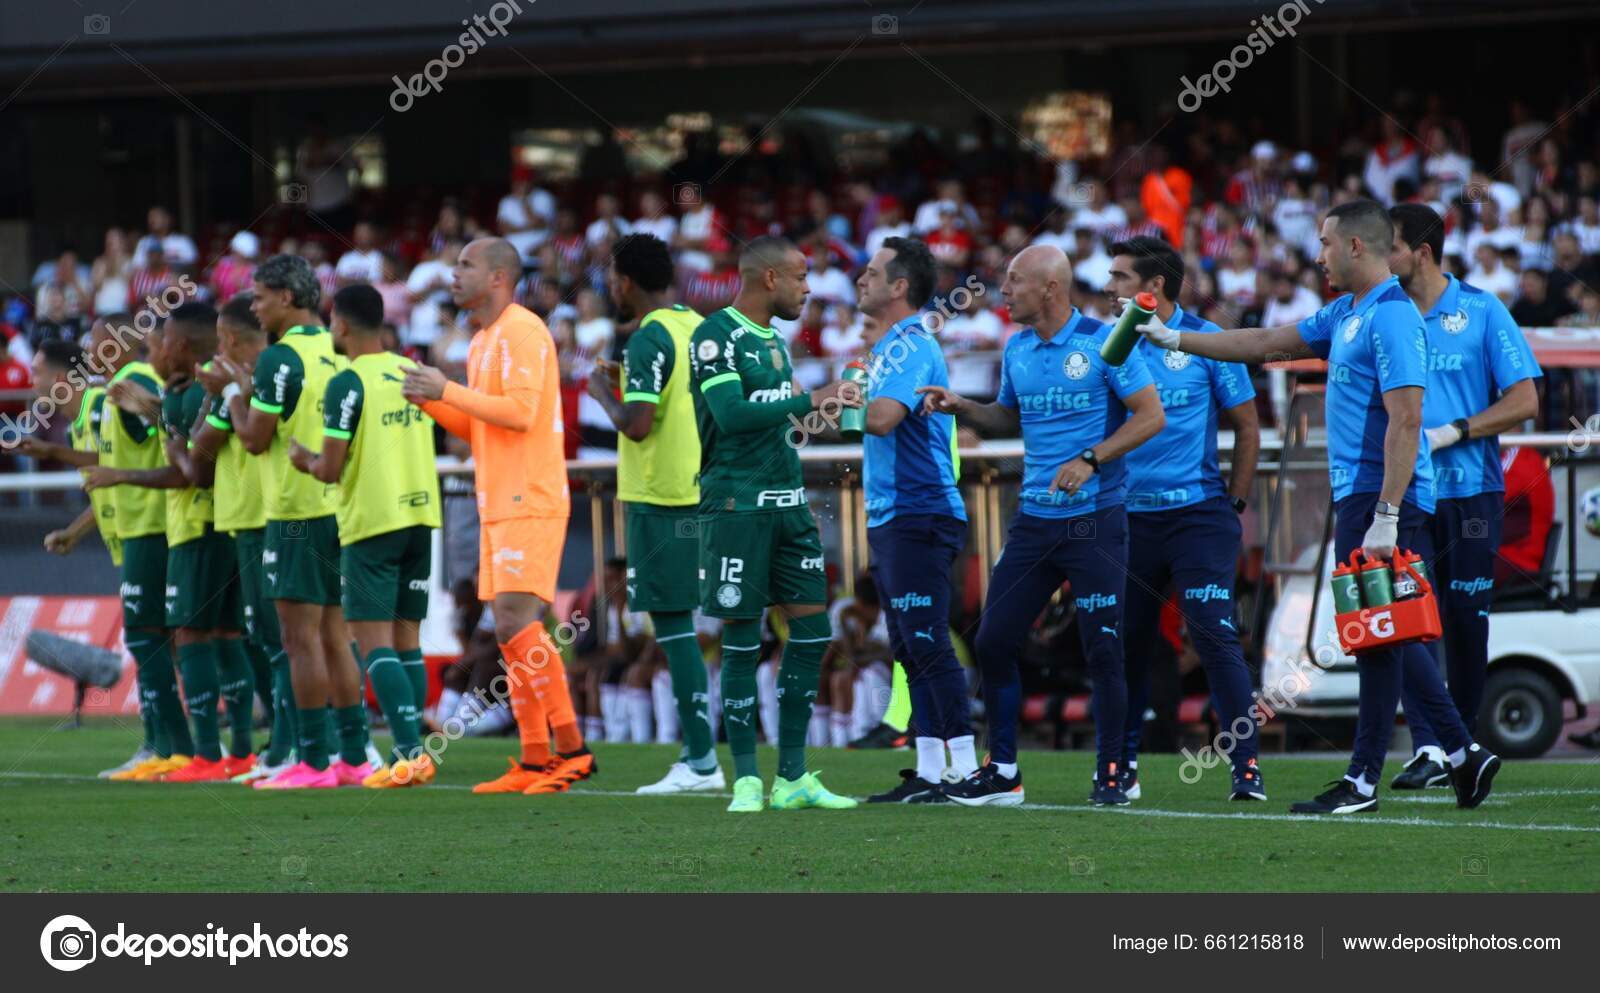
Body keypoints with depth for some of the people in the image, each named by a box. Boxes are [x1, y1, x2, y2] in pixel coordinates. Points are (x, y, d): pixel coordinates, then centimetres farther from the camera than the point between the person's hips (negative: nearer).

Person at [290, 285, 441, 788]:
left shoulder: (349, 383, -11)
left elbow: (330, 469, -13)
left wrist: (302, 458, 9)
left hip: (371, 521, -7)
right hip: (419, 516, 7)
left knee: (374, 642, -6)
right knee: (406, 639, 10)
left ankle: (411, 751, -17)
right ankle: (409, 754, 8)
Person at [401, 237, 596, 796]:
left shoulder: (521, 332, -11)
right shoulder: (483, 342, 20)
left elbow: (519, 411, -21)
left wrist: (448, 390, -16)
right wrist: (430, 401, 9)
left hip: (530, 504, -10)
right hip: (500, 507, 10)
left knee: (516, 623, -17)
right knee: (512, 632, 6)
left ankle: (571, 746, -15)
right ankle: (535, 761, 7)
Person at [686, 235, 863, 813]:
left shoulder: (773, 339, 17)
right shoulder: (716, 337, -10)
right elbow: (732, 414, -22)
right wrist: (810, 401, -22)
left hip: (786, 504, 8)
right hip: (736, 505, -8)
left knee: (813, 631, 4)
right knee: (742, 642, -4)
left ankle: (793, 777, 10)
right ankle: (746, 781, 0)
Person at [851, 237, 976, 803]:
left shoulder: (912, 348, -13)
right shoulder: (886, 348, 19)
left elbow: (883, 416, -26)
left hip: (918, 517, -10)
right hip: (890, 520, 10)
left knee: (927, 645, -11)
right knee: (912, 650, 10)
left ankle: (965, 766, -11)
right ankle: (928, 773, 12)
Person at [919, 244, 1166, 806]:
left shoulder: (1103, 342, -9)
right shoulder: (1017, 350, 10)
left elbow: (1151, 415, -11)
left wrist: (1091, 460, -19)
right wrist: (961, 408, 6)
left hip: (1094, 521, -6)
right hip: (1034, 521, 6)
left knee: (1102, 649, -5)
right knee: (994, 640, 3)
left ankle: (1110, 775, 6)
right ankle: (1002, 772, 13)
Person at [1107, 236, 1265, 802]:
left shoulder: (1204, 341, -3)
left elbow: (1246, 426, 3)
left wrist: (1235, 506, 0)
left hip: (1197, 513, -4)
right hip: (1130, 516, 4)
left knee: (1215, 637, -11)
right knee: (1128, 644, 6)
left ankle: (1247, 766, -8)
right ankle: (1123, 767, 18)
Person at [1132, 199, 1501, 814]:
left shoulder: (1392, 318, -15)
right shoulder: (1345, 315, 16)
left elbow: (1405, 422, -21)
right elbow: (1268, 345, 27)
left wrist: (1385, 518, -25)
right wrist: (1175, 340, 28)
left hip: (1380, 502, -10)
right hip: (1356, 499, 10)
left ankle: (1364, 780, -2)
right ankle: (1462, 754, 14)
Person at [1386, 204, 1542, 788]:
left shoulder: (1481, 312, 0)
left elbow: (1524, 400, -4)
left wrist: (1451, 433, -13)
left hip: (1470, 492, -2)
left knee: (1466, 621, 4)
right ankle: (1428, 748, -15)